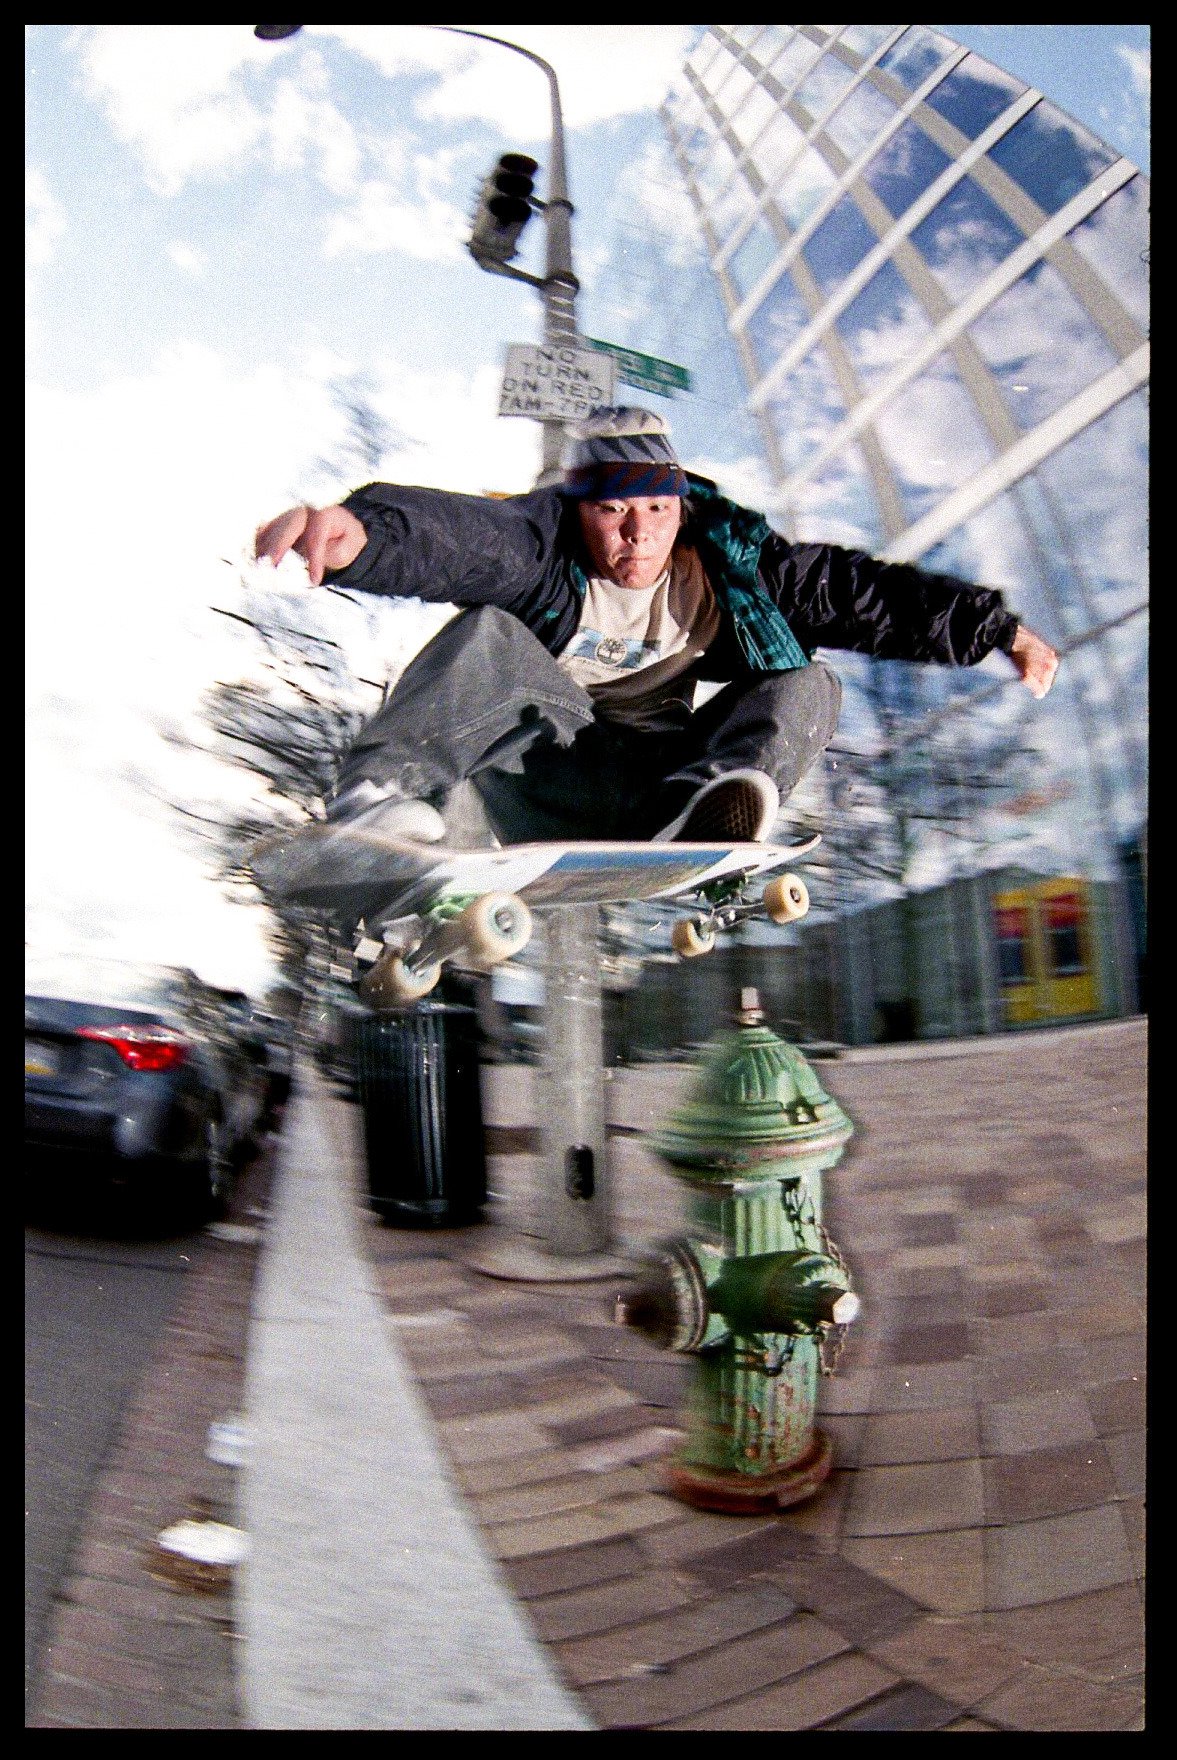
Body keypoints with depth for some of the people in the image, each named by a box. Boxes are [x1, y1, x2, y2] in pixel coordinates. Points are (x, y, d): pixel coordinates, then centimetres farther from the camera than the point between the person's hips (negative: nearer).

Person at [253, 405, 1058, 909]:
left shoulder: (727, 555, -1)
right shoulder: (543, 546, -11)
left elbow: (860, 590, 1)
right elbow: (458, 533, -33)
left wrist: (997, 628, -2)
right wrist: (361, 529, -55)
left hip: (655, 780, 3)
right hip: (554, 787, -3)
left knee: (810, 687, -12)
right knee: (493, 635, -24)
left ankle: (700, 820, -42)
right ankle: (386, 798, -45)